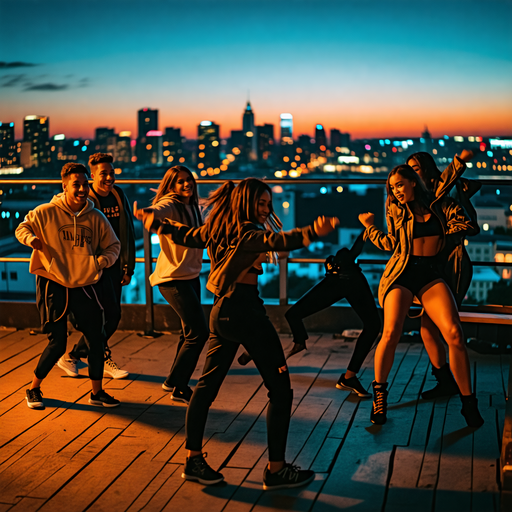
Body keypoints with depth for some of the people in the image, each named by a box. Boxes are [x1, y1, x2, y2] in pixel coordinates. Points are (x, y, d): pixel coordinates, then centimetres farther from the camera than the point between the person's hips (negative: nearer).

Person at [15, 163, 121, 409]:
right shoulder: (47, 212, -9)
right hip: (53, 285, -3)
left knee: (97, 339, 4)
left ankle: (97, 392, 22)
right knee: (57, 343, -4)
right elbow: (22, 228, 4)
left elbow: (113, 245, 9)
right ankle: (34, 389, 20)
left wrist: (103, 260, -12)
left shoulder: (96, 217, -1)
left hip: (84, 285, 4)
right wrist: (32, 239, -18)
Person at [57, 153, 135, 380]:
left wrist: (129, 267, 10)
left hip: (114, 265, 7)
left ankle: (72, 356, 22)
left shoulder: (119, 197, 8)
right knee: (111, 314, -9)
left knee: (110, 317, 9)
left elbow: (128, 233, 12)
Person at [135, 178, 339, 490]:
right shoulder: (245, 232, -13)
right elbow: (276, 241, -32)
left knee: (208, 385, 15)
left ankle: (194, 459, 21)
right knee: (280, 389, -2)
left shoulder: (218, 230, 11)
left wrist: (152, 221, 43)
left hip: (221, 311, 9)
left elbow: (185, 236, 25)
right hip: (245, 310, -9)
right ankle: (276, 469, 2)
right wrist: (313, 233, -49)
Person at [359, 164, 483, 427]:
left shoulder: (440, 205, 9)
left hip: (430, 274, 0)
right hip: (401, 273, 0)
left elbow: (468, 225, -2)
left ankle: (468, 402, -5)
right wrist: (369, 226, 8)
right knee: (391, 333, -20)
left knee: (454, 334, -17)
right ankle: (379, 392, 3)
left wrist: (442, 232, 5)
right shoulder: (395, 210, 12)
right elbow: (391, 243, 2)